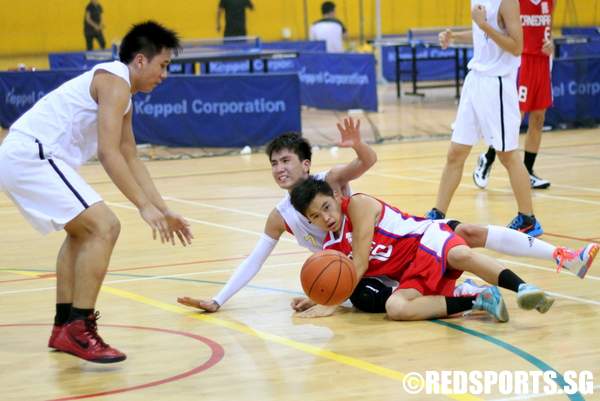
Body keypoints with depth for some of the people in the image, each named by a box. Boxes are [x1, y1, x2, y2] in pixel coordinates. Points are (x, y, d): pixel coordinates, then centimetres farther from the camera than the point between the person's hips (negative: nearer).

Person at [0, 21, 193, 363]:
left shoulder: (120, 94, 21)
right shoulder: (114, 82, -10)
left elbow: (131, 159, 27)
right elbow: (109, 153, -19)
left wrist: (163, 210, 23)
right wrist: (144, 206, -18)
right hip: (32, 155, -11)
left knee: (83, 230, 26)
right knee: (104, 227, -15)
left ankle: (63, 326, 28)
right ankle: (78, 330, -15)